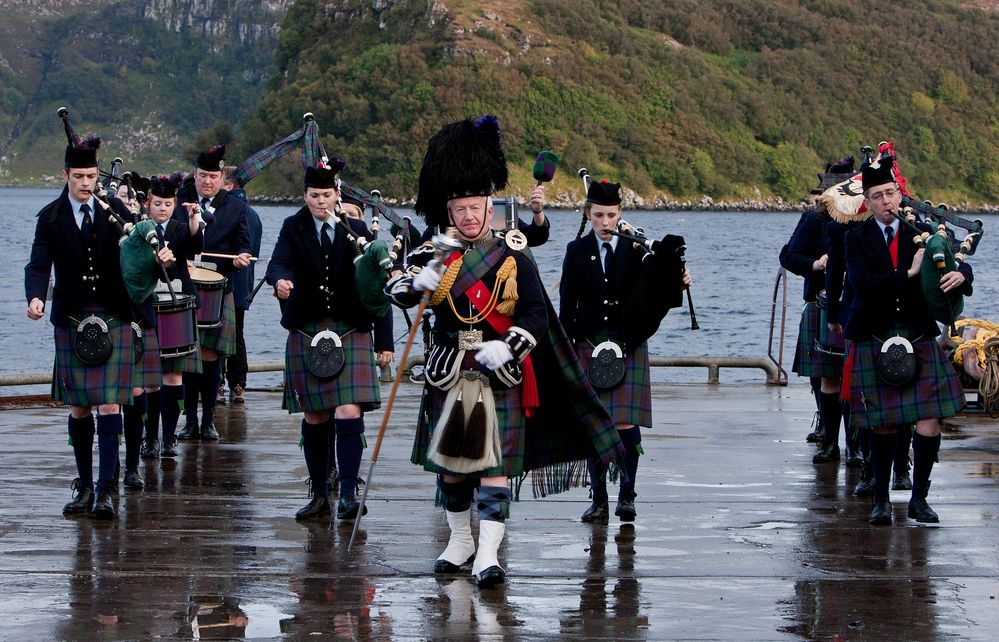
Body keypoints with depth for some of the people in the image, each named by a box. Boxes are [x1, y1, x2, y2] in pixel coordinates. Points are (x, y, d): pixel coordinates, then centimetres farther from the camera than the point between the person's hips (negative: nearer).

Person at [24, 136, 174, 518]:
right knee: (78, 408, 6)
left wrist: (158, 255, -19)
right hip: (71, 321, 1)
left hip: (113, 320, -1)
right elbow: (38, 265, -7)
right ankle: (84, 486, 18)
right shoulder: (51, 218, 1)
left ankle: (105, 490, -8)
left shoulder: (114, 210, 3)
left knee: (109, 405, -8)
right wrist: (36, 298, -27)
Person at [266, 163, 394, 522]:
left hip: (351, 332, -1)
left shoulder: (356, 230, 5)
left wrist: (384, 340, 3)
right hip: (306, 333, 1)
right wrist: (280, 280, -38)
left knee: (349, 414, -14)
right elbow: (277, 263, -13)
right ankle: (319, 495, 14)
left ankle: (348, 493, -12)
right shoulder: (293, 228, 5)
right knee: (314, 418, 5)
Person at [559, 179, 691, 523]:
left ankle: (627, 495, 4)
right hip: (590, 345, 1)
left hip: (629, 345, -1)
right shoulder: (577, 251, 5)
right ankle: (599, 498, 10)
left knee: (626, 423, -8)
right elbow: (567, 305, 4)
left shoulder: (636, 249, 3)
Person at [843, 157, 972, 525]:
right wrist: (909, 274, -19)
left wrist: (959, 275, -20)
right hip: (875, 341, -1)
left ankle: (919, 498, 8)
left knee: (929, 423, -6)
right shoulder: (857, 238, 1)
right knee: (883, 426, 4)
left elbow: (961, 265, 4)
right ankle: (881, 500, 18)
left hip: (919, 340, 1)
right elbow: (862, 284, -14)